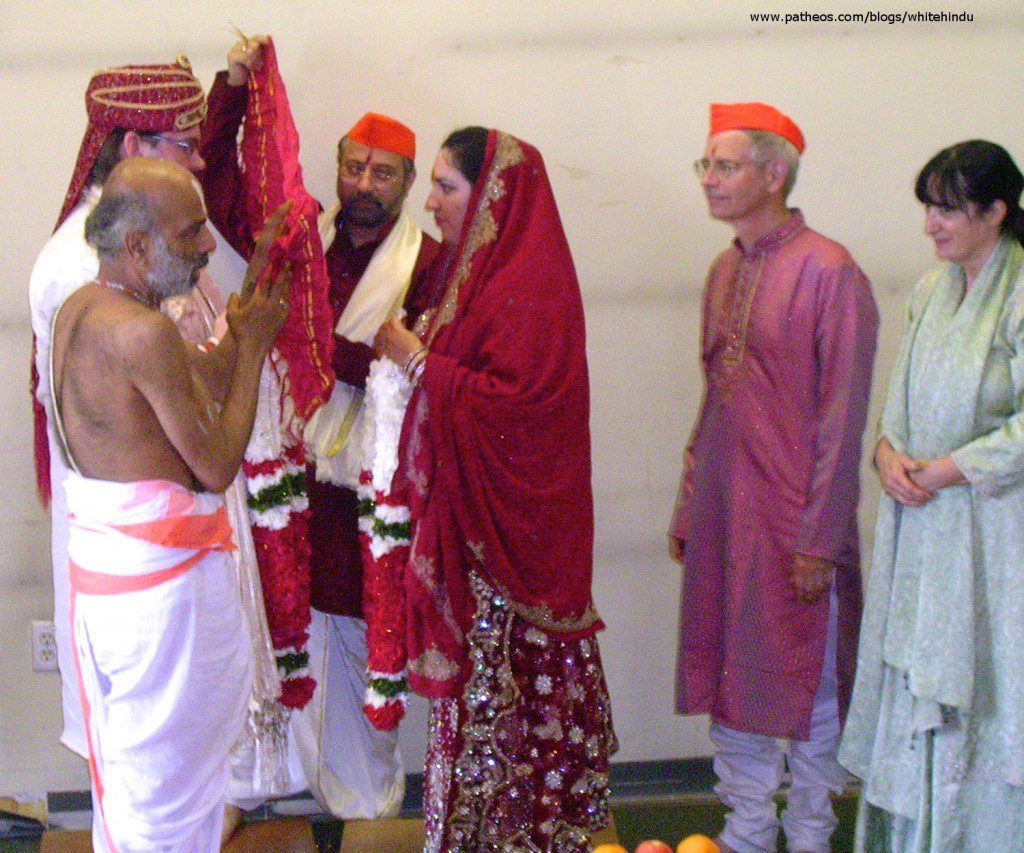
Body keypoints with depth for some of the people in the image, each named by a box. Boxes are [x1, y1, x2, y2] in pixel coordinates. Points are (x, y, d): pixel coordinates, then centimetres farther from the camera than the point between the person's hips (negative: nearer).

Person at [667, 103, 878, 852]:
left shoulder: (828, 271, -11)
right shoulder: (725, 271, 11)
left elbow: (841, 418, -13)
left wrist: (819, 538, -14)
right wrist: (688, 510, 14)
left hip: (794, 521, -6)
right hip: (722, 515, 7)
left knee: (808, 684, 7)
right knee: (728, 678, 13)